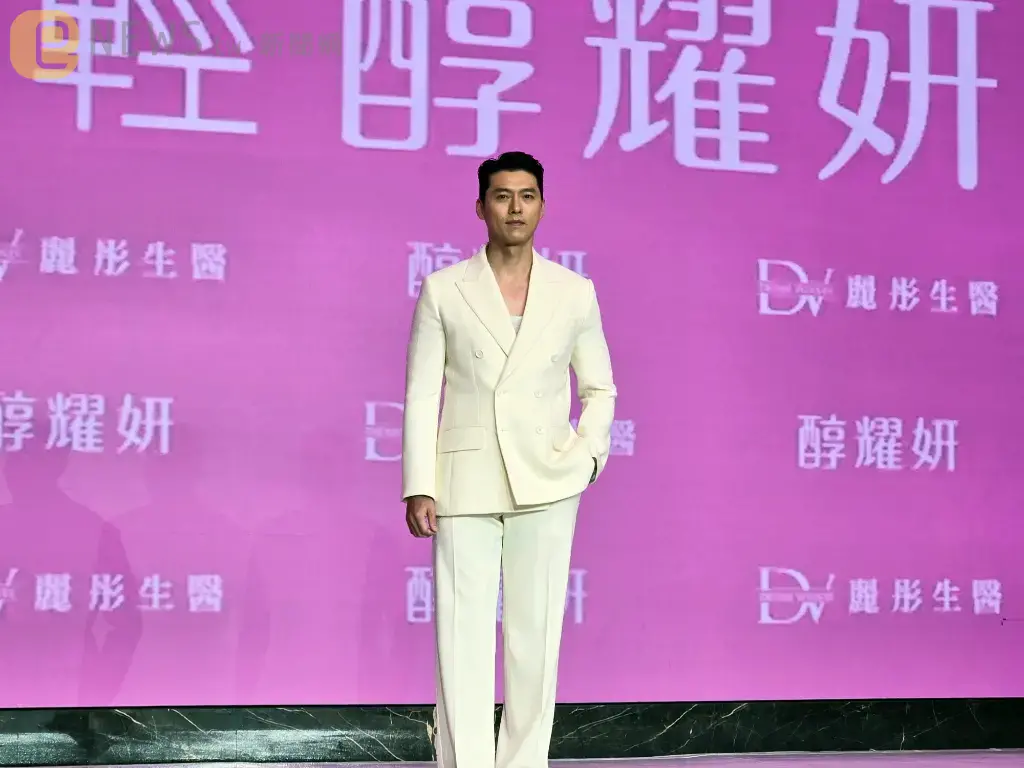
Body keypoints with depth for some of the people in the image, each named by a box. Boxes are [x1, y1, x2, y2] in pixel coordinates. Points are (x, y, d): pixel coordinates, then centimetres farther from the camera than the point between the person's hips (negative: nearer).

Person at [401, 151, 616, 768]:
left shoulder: (575, 293, 8)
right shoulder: (443, 290, 4)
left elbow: (600, 388, 15)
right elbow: (422, 395, 2)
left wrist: (588, 455, -2)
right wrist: (418, 487, -5)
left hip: (546, 484, 1)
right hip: (466, 482, -1)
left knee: (536, 633, 2)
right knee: (463, 633, -5)